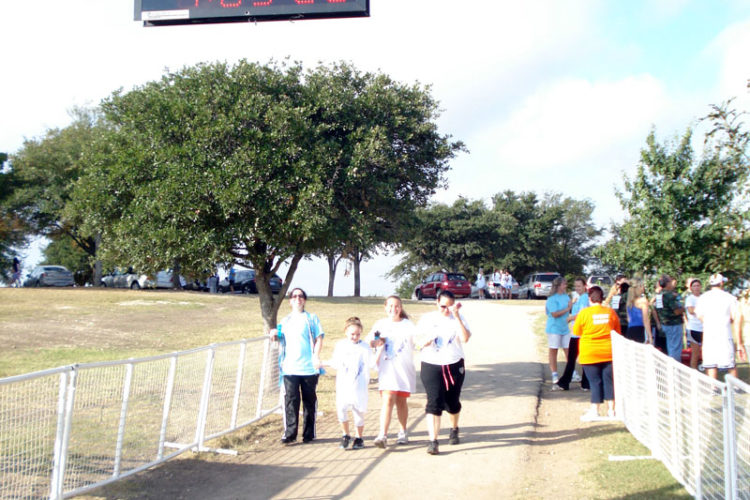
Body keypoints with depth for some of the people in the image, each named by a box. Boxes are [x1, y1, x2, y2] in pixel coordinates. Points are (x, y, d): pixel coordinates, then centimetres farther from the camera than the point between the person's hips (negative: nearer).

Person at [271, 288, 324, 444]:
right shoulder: (285, 321, 17)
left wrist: (316, 356, -14)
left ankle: (309, 434, 13)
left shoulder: (311, 318, 6)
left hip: (309, 367, -2)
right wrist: (276, 334, 4)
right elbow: (282, 338, 25)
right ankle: (289, 434, -1)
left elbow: (319, 339, -1)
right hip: (290, 368, 2)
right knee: (291, 400, -5)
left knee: (309, 400, 4)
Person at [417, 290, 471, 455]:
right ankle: (433, 441, -12)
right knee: (434, 402, -13)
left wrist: (457, 316, -21)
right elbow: (420, 342, 3)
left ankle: (454, 429, 42)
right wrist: (428, 339, -19)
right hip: (431, 366, -1)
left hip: (454, 366, 1)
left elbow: (465, 338, -16)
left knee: (452, 403, 13)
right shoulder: (427, 318, 3)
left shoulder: (458, 318, 0)